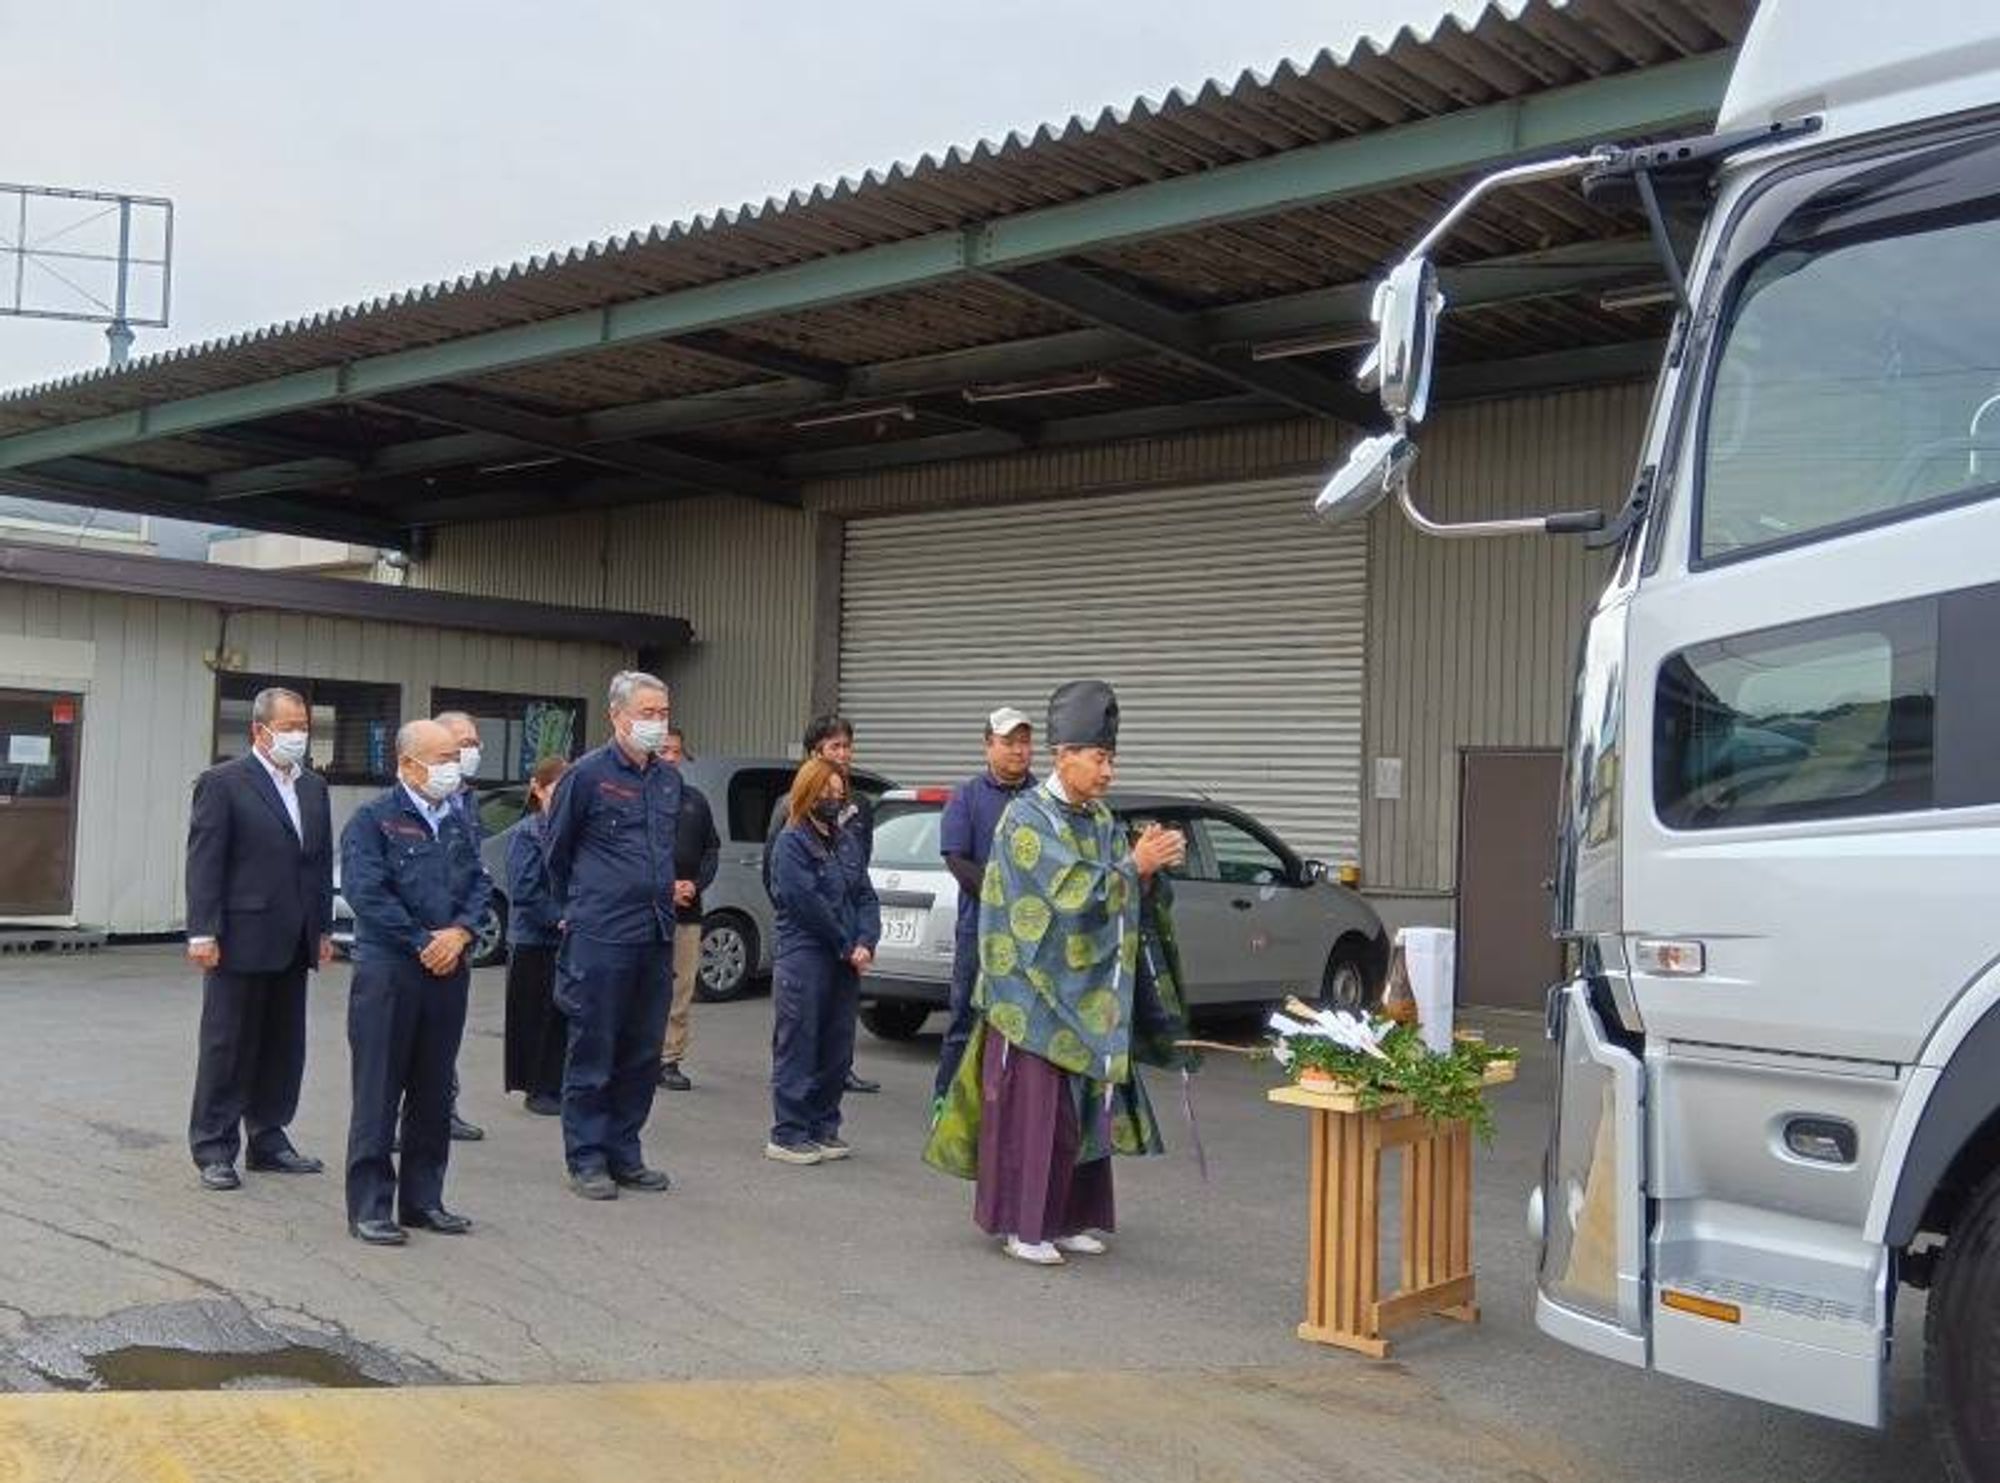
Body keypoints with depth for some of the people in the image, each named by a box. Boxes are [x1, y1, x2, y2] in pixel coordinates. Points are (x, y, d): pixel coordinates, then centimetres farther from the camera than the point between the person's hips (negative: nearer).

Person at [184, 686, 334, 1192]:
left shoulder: (313, 788, 13)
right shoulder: (223, 783, -6)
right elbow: (204, 861, -10)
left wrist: (324, 928, 13)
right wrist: (203, 933, -15)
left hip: (292, 944, 6)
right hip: (241, 939, -6)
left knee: (284, 1049, 11)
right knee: (227, 1047, 2)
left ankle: (268, 1141, 22)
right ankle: (214, 1149, 11)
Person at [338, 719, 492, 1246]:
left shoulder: (457, 822, 14)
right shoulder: (373, 819, -5)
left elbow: (480, 885, 11)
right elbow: (366, 893, -14)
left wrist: (459, 932, -8)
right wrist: (424, 944, -13)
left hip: (448, 972, 6)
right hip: (388, 971, -6)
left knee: (434, 1093, 12)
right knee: (378, 1093, 0)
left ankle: (423, 1199, 22)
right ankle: (369, 1208, 7)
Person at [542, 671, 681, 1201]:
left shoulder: (669, 779, 12)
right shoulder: (588, 774, -6)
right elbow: (556, 849, 4)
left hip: (657, 937, 6)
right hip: (601, 938, -6)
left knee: (643, 1056, 10)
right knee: (593, 1054, 1)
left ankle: (623, 1153, 21)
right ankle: (586, 1160, 10)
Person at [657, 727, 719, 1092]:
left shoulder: (696, 800, 15)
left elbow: (712, 850, 16)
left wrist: (696, 884, -2)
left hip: (688, 911, 5)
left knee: (682, 991, 5)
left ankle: (670, 1059, 12)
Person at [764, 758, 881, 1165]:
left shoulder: (845, 844, 16)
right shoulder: (791, 842, -6)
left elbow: (866, 896, 10)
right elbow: (806, 902, -14)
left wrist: (865, 943, -6)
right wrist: (847, 945, -10)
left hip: (845, 963, 7)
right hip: (804, 959, -7)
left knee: (837, 1050, 10)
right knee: (798, 1048, -2)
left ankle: (824, 1127, 20)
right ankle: (788, 1135, 3)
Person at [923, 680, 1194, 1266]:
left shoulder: (1101, 820, 11)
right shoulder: (1028, 818, -12)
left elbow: (1123, 896, 8)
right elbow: (1073, 893, -21)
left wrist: (1149, 862, -9)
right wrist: (1134, 864, -17)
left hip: (1086, 995, 7)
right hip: (1036, 988, -7)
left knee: (1082, 1105, 10)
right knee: (1032, 1105, -2)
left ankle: (1066, 1217, 20)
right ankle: (1020, 1223, 8)